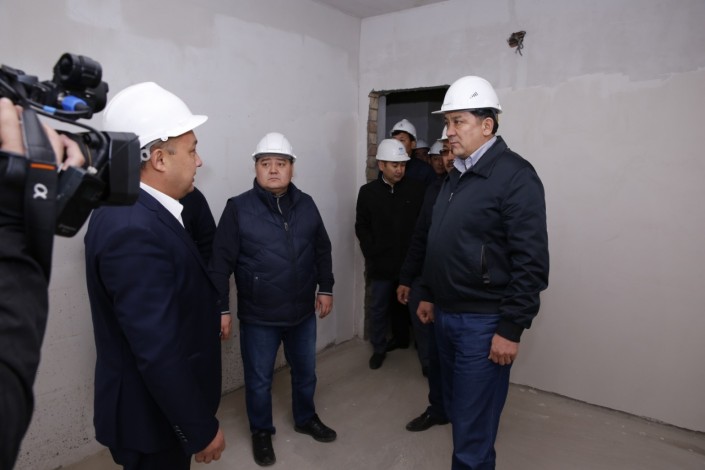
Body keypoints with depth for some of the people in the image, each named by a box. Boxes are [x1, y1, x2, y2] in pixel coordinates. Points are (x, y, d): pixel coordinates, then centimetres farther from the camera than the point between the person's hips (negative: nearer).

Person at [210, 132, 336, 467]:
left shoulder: (306, 204, 1)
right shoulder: (238, 208, -11)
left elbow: (322, 250, 10)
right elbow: (221, 262, -11)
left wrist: (325, 288, 9)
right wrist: (220, 307, -11)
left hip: (303, 312, 4)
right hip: (258, 317, -3)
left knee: (305, 371, 22)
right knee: (259, 380, 15)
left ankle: (306, 419, 48)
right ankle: (261, 432, 40)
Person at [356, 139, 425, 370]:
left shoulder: (417, 189, -4)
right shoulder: (368, 191, 0)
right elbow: (361, 227, 2)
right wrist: (371, 253, -5)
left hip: (410, 261, 0)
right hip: (381, 263, 0)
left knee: (406, 304, 15)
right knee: (378, 308, 9)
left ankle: (401, 337, 37)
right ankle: (379, 348, 25)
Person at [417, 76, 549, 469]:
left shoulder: (515, 175, -14)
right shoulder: (457, 176, 12)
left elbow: (530, 262, -18)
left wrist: (511, 328, -18)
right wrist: (430, 295, 18)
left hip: (484, 322, -8)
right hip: (447, 315, 8)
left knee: (473, 427, 3)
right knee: (457, 410, 20)